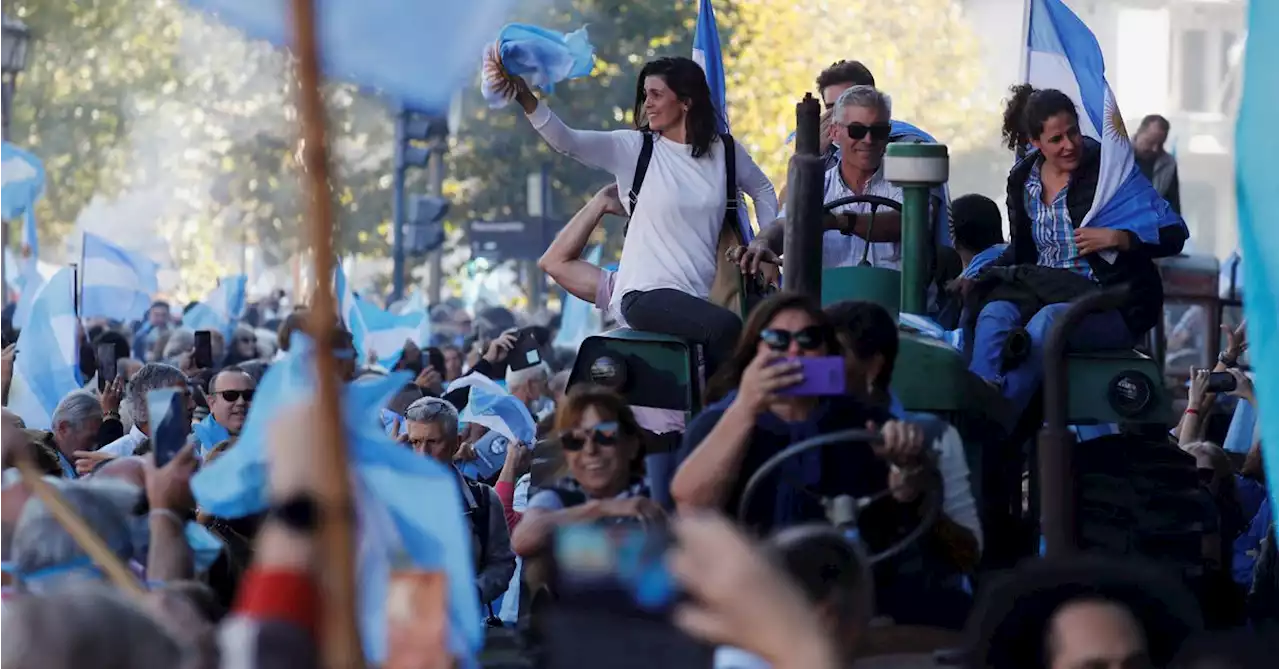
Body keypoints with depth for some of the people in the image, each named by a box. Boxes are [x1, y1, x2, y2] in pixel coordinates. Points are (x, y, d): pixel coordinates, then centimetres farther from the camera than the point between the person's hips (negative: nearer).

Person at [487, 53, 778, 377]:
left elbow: (763, 190, 26)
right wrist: (525, 98, -30)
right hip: (646, 294, -5)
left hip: (699, 295, 5)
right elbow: (567, 141, -15)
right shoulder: (634, 148, -2)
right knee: (724, 327, -30)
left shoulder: (724, 151, 7)